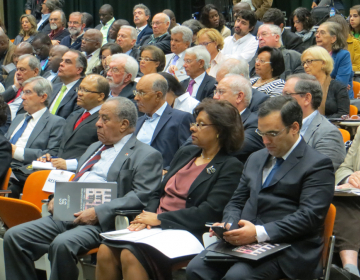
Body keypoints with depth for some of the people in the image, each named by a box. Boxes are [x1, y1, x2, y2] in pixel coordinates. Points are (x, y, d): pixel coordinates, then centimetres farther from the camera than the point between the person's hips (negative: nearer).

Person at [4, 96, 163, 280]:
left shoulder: (146, 156, 0)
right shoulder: (94, 148, 27)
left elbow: (142, 196, -12)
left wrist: (99, 213, -20)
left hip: (101, 222, -8)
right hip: (66, 214, 8)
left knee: (62, 244, -35)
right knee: (14, 236, -9)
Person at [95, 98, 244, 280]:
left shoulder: (230, 167, -2)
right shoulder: (185, 153, 21)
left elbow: (210, 212, -13)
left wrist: (160, 219, -13)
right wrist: (147, 216, -2)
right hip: (155, 227, 7)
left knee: (131, 255, -31)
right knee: (106, 250, -20)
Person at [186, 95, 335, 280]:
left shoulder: (318, 165, -2)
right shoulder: (256, 159, 22)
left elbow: (309, 216, -12)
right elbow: (236, 202, 24)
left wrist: (260, 233, -22)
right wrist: (228, 224, -1)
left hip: (286, 249, -6)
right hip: (242, 239, 7)